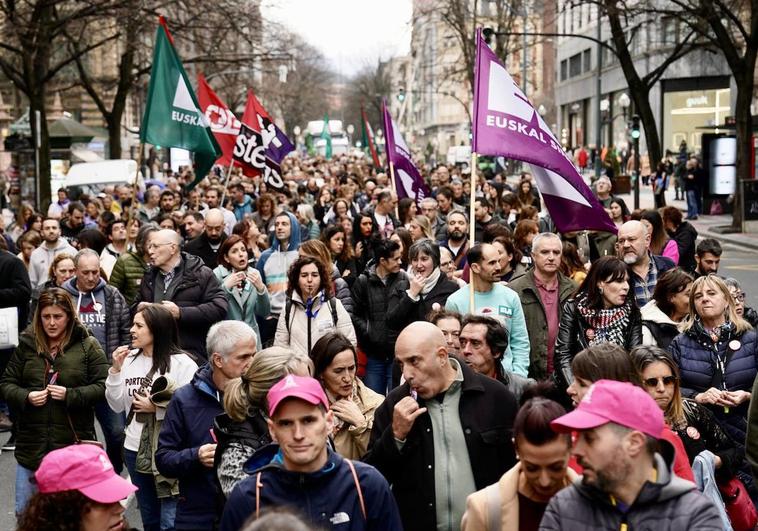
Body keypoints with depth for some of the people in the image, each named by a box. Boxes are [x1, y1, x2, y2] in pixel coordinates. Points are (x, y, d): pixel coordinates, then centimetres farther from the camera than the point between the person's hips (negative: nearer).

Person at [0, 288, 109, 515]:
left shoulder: (87, 346, -1)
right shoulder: (26, 345, 5)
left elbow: (103, 386, -5)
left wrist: (70, 395, -18)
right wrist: (26, 397, -11)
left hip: (73, 444, -3)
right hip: (32, 444, 3)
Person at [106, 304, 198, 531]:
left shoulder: (182, 364, -11)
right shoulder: (129, 359, 6)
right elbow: (117, 406, 6)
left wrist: (157, 408, -19)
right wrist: (115, 370, -4)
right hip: (135, 451, 6)